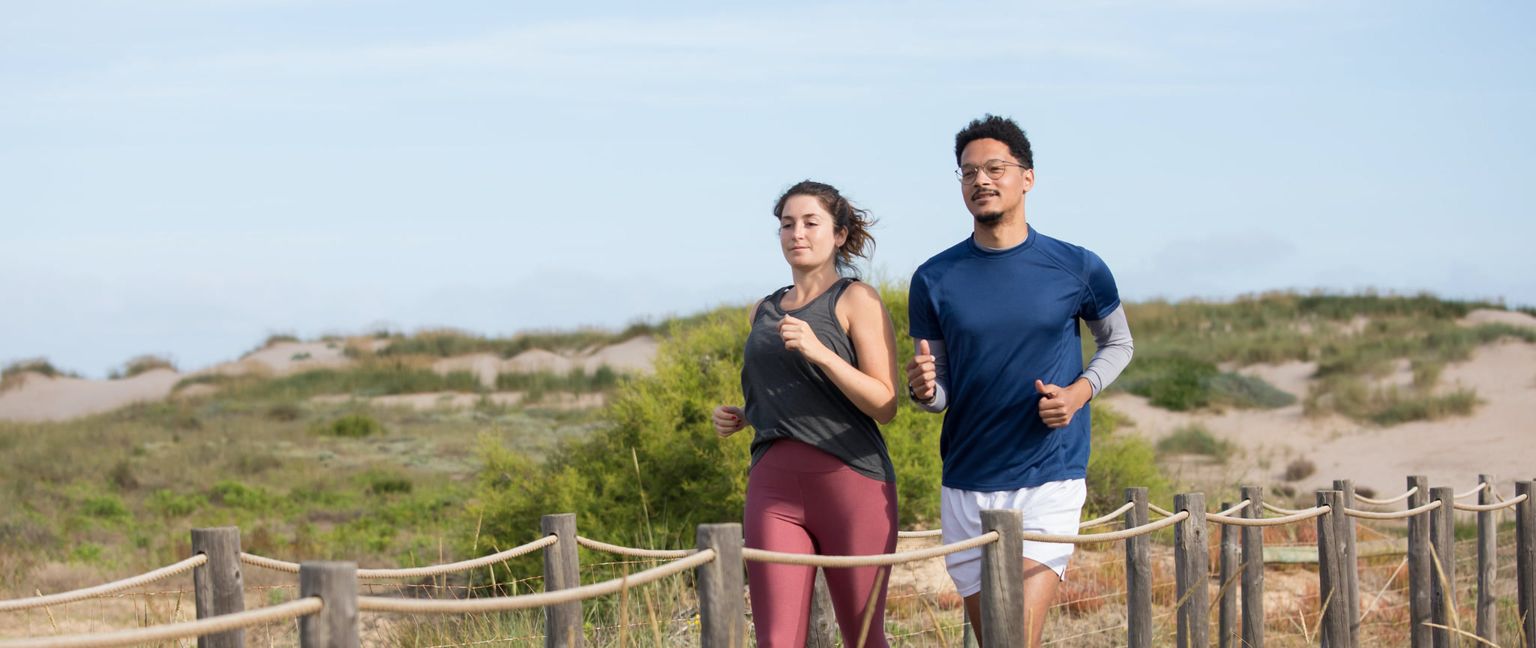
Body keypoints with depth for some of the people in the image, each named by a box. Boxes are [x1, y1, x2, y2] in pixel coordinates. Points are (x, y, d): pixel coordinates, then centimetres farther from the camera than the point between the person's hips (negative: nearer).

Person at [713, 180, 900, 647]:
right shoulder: (765, 311, 18)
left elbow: (884, 405, -7)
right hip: (774, 486, 5)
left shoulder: (856, 301, 1)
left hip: (852, 482, -4)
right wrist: (738, 417, 12)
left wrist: (819, 351, -18)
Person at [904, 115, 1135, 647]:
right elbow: (938, 392, 6)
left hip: (1049, 481, -3)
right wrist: (923, 388, -19)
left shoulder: (1077, 269, -2)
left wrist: (1079, 392, -4)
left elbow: (1118, 342, 16)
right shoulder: (935, 280, 1)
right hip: (966, 486, 3)